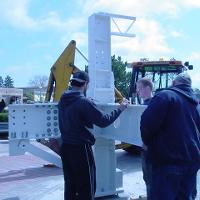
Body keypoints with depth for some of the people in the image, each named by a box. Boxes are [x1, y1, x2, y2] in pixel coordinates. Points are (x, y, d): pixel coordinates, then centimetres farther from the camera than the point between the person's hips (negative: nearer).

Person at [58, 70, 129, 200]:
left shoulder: (63, 100, 4)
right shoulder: (84, 102, -19)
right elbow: (103, 121, -15)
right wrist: (120, 109, -3)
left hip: (66, 147, 8)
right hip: (80, 149, -7)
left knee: (70, 185, 17)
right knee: (86, 188, 5)